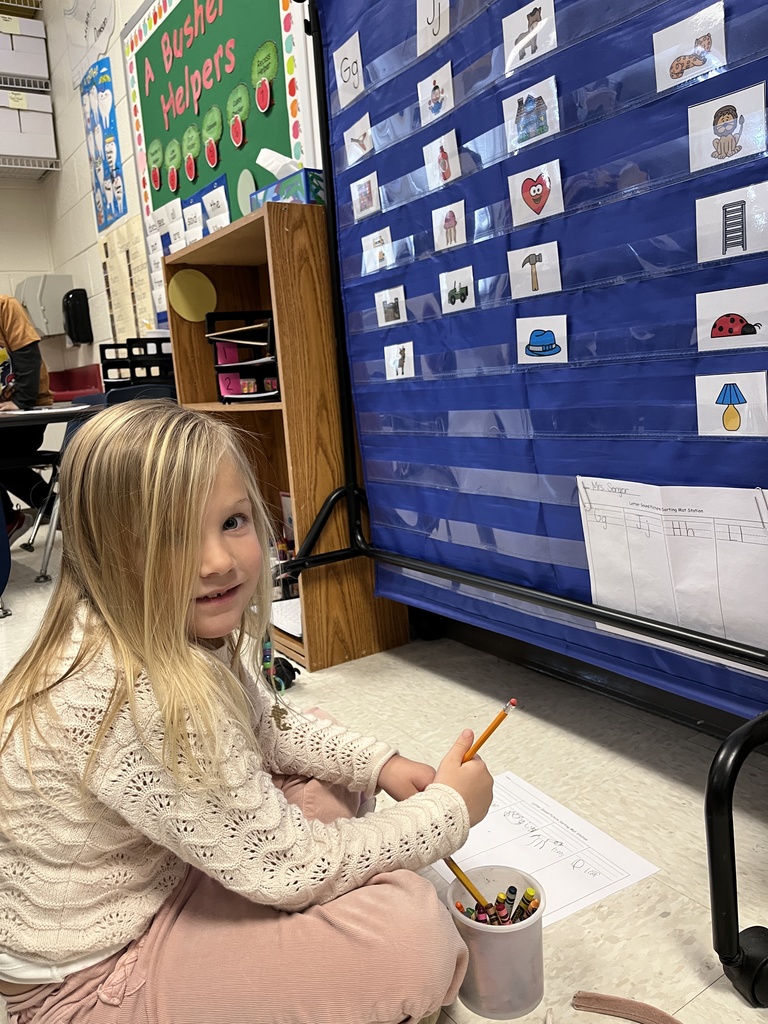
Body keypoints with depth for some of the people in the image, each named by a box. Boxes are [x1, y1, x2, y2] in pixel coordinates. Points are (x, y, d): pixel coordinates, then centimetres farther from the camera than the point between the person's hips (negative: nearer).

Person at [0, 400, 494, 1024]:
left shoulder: (179, 625, -9)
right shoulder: (143, 699, -37)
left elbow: (265, 724, 8)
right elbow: (283, 871, -27)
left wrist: (382, 764, -4)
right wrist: (449, 810, -15)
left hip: (145, 873, 9)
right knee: (413, 934, -23)